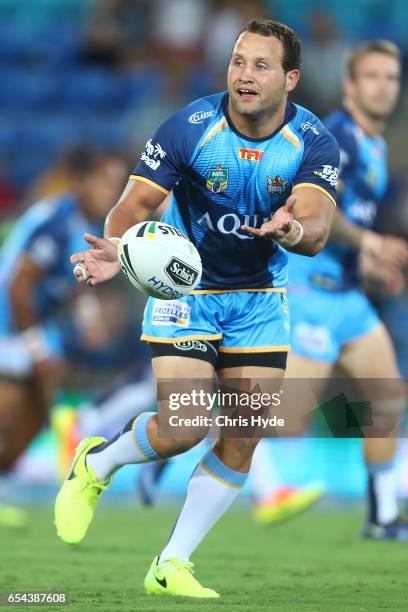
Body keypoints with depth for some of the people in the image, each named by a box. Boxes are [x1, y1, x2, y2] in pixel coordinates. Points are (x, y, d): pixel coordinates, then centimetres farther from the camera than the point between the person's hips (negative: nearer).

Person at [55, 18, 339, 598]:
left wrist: (292, 229, -52)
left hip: (261, 299, 3)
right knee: (183, 431, -15)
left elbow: (316, 230, -27)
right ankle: (95, 464, 18)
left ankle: (171, 566, 12)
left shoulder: (313, 142, -15)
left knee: (243, 439, -2)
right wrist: (116, 248, -42)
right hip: (185, 288, -3)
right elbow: (138, 201, -19)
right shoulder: (189, 127, -19)